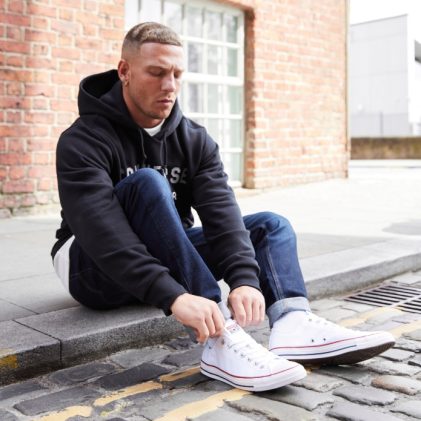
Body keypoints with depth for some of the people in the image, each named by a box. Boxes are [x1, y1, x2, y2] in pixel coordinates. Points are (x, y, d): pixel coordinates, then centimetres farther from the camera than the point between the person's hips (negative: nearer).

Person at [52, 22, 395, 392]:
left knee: (270, 225, -6)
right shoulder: (83, 142, -18)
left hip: (167, 260, 6)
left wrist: (244, 278, -35)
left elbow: (221, 213, -17)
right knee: (147, 182, -33)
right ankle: (220, 338, -40)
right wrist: (174, 295, -45)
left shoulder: (194, 140, -3)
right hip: (98, 272, -5)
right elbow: (102, 231, -33)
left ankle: (292, 323, -33)